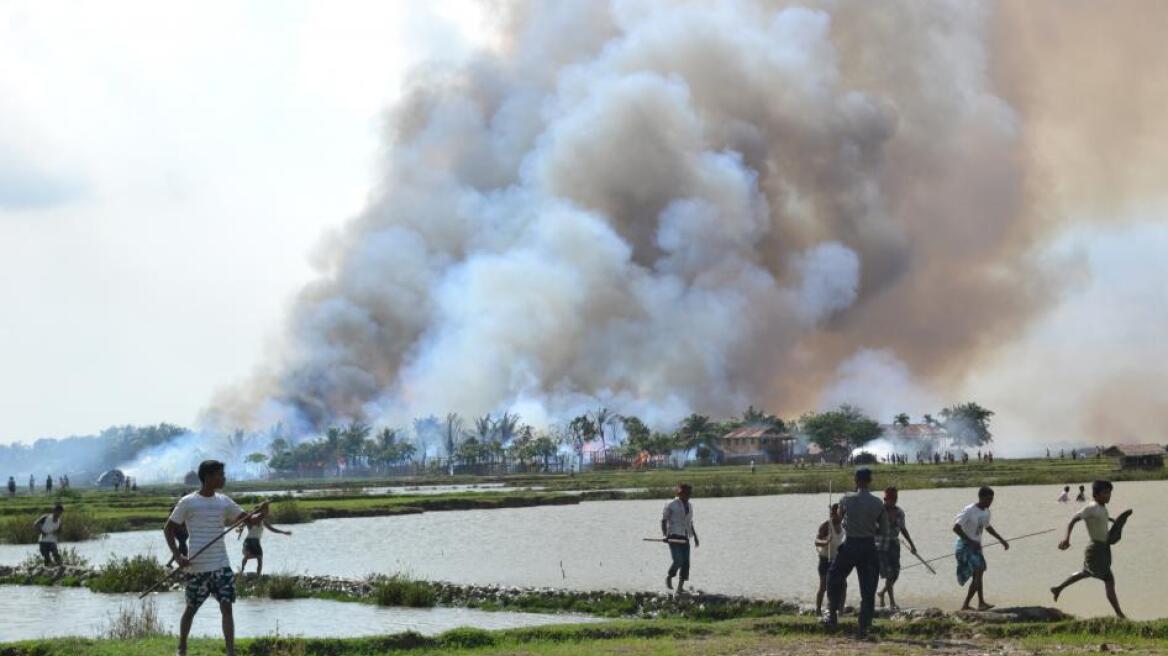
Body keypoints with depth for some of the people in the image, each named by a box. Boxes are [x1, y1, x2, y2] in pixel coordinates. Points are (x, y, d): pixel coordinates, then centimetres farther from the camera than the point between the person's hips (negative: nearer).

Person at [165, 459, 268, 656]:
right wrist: (177, 555, -11)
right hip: (197, 567, -3)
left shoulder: (224, 502, 7)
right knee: (191, 609, 10)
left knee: (226, 607, -7)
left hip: (221, 566, 3)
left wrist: (260, 513, -18)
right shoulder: (188, 503, -5)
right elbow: (168, 529, 1)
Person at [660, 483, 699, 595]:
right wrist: (665, 535, -14)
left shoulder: (689, 506, 16)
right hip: (674, 537, -6)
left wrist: (695, 536, 17)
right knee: (678, 560, -18)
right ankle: (669, 577, 9)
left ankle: (680, 587, 4)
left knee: (686, 562, -2)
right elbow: (663, 520, -2)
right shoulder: (671, 505, -4)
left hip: (685, 538, 6)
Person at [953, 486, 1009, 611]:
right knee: (979, 570, -21)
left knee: (977, 576, 6)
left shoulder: (986, 512, 8)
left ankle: (965, 605, 14)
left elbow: (987, 527, 26)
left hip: (976, 546, 9)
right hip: (965, 546, -9)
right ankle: (981, 603, -22)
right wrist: (970, 541, -26)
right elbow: (956, 528, -23)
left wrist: (1001, 540, 20)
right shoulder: (969, 511, -18)